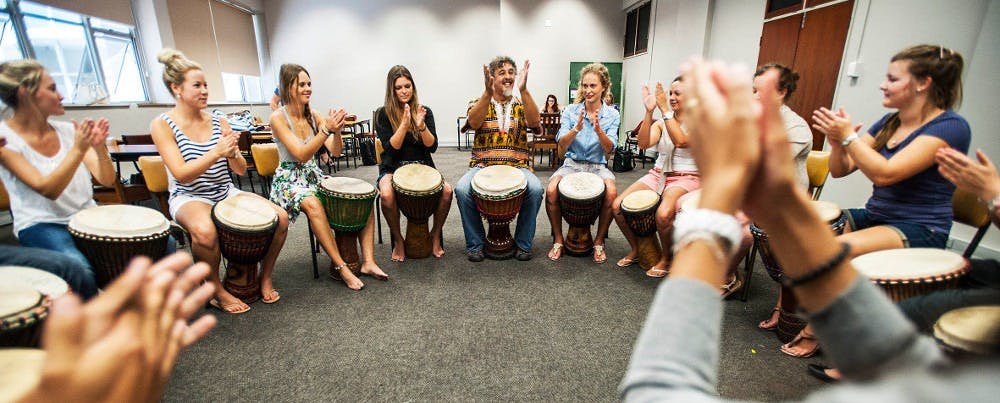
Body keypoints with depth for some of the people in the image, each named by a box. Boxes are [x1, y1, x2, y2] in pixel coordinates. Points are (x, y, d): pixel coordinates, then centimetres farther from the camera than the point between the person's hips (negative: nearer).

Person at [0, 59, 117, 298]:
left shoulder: (68, 130, 5)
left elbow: (107, 180, -2)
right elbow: (48, 190, -17)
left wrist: (100, 148, -20)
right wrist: (78, 149, -27)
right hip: (42, 225, -4)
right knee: (79, 269, -35)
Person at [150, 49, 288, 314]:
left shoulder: (218, 122, 6)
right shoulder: (162, 125, -5)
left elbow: (241, 170, 5)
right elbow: (181, 175, -16)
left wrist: (232, 153, -17)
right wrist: (216, 153, -29)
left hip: (226, 192, 4)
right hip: (189, 198, -4)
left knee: (280, 217, -18)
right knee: (205, 231, -38)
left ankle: (265, 276, 4)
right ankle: (216, 290, -9)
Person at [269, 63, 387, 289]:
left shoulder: (314, 116, 4)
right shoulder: (278, 118, -11)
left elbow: (335, 152, -4)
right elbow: (301, 155, -21)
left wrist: (336, 131, -25)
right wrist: (326, 129, -31)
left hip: (314, 176, 6)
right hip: (289, 180, -5)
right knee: (313, 204, -39)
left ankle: (368, 262, -15)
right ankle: (340, 267, -27)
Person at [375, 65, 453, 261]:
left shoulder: (424, 111, 5)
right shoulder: (383, 114, -1)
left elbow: (432, 146, -5)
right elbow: (391, 148, -11)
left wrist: (421, 125, -22)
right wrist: (404, 124, -23)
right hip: (393, 167, -1)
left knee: (447, 190, -26)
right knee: (386, 195, -34)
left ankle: (436, 235, 0)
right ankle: (398, 240, -6)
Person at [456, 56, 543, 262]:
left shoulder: (522, 104, 12)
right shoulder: (479, 102, 9)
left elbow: (534, 122, -10)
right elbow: (474, 123, -14)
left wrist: (523, 90, -22)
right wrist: (488, 92, -27)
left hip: (517, 166, 1)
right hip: (483, 165, 0)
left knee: (536, 189, -28)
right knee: (461, 189, -28)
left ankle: (523, 244, -7)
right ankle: (475, 244, -8)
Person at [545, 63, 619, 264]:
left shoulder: (612, 115, 1)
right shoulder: (571, 111, 1)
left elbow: (609, 149, -9)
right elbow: (562, 145, -9)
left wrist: (598, 130, -27)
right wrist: (577, 128, -27)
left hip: (598, 166, 0)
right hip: (572, 163, 1)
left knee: (611, 193, -31)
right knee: (551, 190, -28)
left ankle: (599, 241, -5)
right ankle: (558, 239, -4)